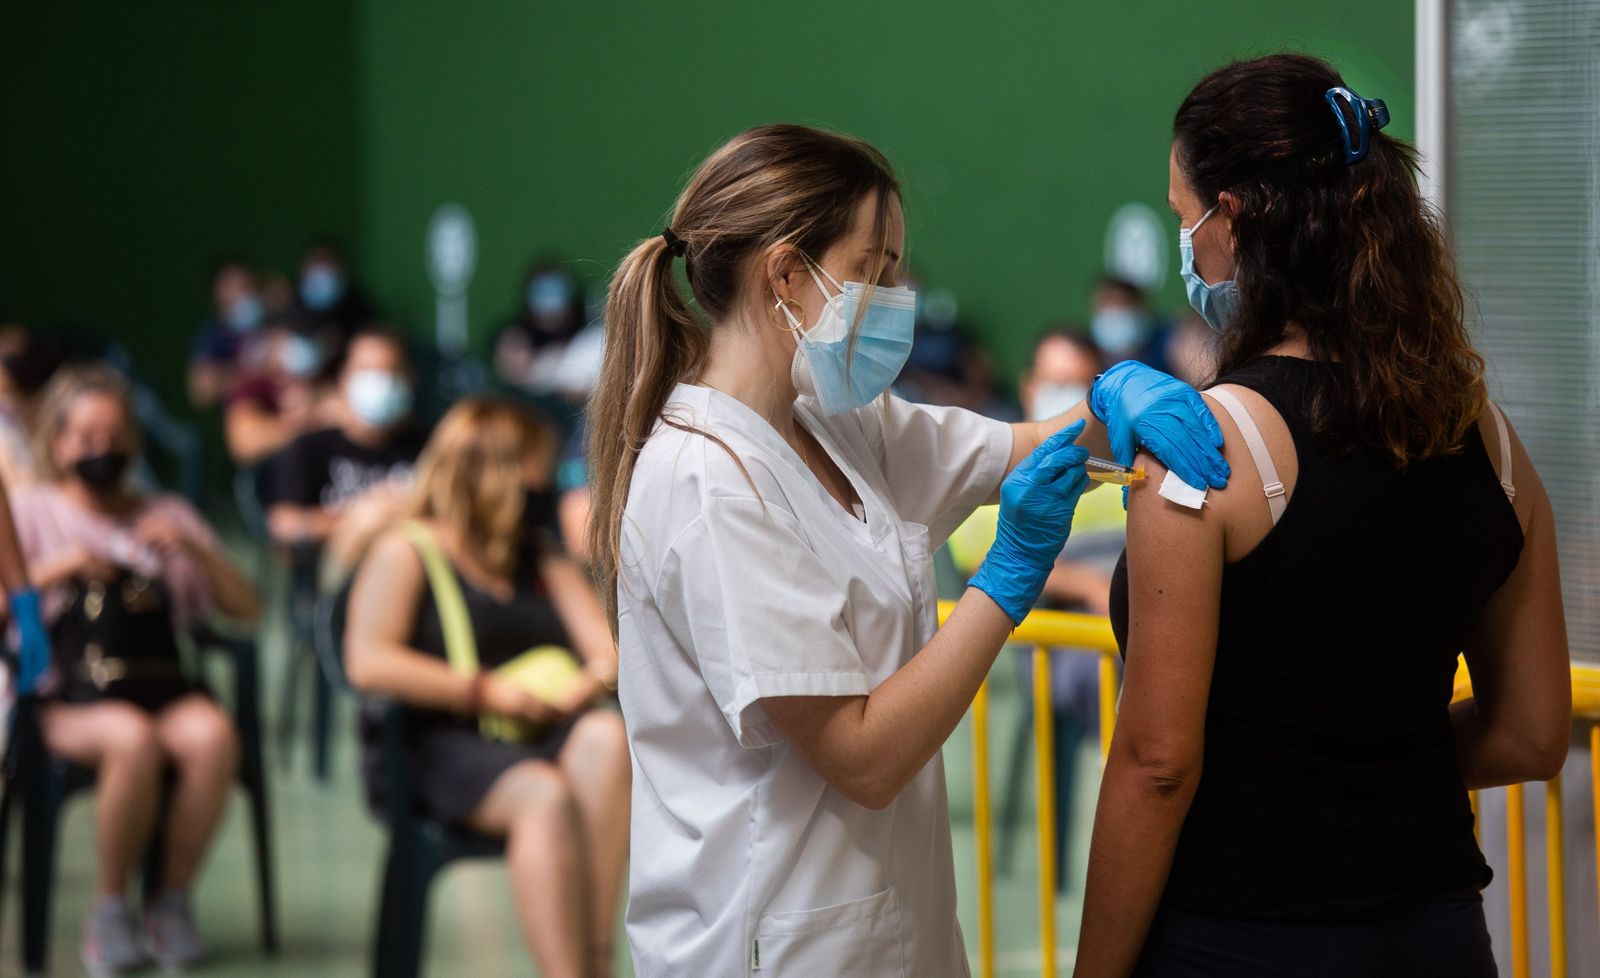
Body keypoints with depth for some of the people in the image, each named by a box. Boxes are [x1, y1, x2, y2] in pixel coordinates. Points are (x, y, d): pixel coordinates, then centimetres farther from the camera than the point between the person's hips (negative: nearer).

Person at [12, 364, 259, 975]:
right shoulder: (30, 513, 15)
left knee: (213, 734, -32)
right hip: (72, 699, -2)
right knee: (132, 738, -36)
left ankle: (173, 899, -14)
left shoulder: (167, 516, 22)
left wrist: (194, 550, 0)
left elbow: (245, 609, 14)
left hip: (163, 689, 3)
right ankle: (110, 908, -16)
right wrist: (53, 569, -10)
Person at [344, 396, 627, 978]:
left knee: (605, 738, -32)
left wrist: (600, 675, -8)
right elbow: (368, 663, -9)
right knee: (545, 796, -37)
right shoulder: (405, 553, 6)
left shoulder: (542, 560, 25)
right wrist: (487, 693, -14)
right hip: (443, 746, -5)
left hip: (547, 740, 5)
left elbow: (609, 647, 18)